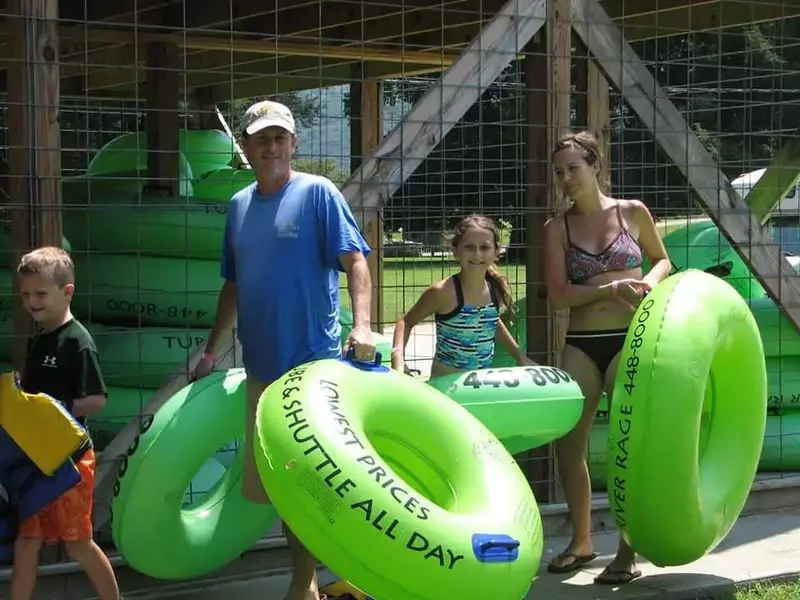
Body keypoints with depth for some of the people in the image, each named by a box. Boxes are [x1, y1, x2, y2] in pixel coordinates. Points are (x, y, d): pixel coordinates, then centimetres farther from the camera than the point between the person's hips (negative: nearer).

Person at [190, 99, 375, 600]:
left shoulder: (317, 193, -5)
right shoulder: (239, 205, 12)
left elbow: (355, 260, -13)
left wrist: (362, 325, -27)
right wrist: (212, 353, 21)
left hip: (315, 364, -6)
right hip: (262, 367, 6)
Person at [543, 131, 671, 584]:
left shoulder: (633, 212, 3)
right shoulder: (557, 228, 4)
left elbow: (663, 260, 15)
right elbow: (558, 294, -4)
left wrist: (649, 283, -7)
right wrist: (609, 290, -18)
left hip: (630, 340, -2)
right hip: (581, 344, 2)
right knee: (567, 442, 0)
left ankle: (629, 552, 2)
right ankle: (582, 542, 19)